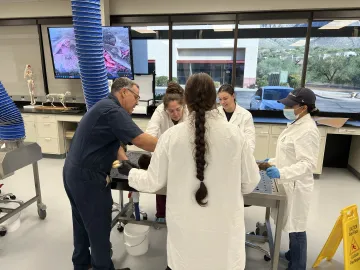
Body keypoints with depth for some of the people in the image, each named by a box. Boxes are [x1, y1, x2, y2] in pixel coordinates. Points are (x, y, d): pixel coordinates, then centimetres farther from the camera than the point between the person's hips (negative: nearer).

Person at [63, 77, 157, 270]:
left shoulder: (106, 107, 12)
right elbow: (142, 140, -27)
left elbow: (113, 141, 14)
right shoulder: (113, 110, -21)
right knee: (98, 227, 6)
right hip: (88, 177, -11)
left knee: (83, 223, 24)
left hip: (74, 173, 11)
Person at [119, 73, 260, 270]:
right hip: (224, 227, 0)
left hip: (185, 228, 0)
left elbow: (153, 182, -4)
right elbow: (250, 182, -2)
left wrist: (130, 172, 15)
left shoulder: (171, 136, -13)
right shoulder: (234, 134, -12)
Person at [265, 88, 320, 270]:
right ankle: (293, 254, 43)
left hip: (296, 186, -10)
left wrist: (282, 172, -39)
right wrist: (272, 162, 16)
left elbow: (308, 163, -28)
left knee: (296, 227, 6)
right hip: (289, 183, 10)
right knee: (292, 225, 24)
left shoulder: (308, 130, -22)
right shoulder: (296, 124, 9)